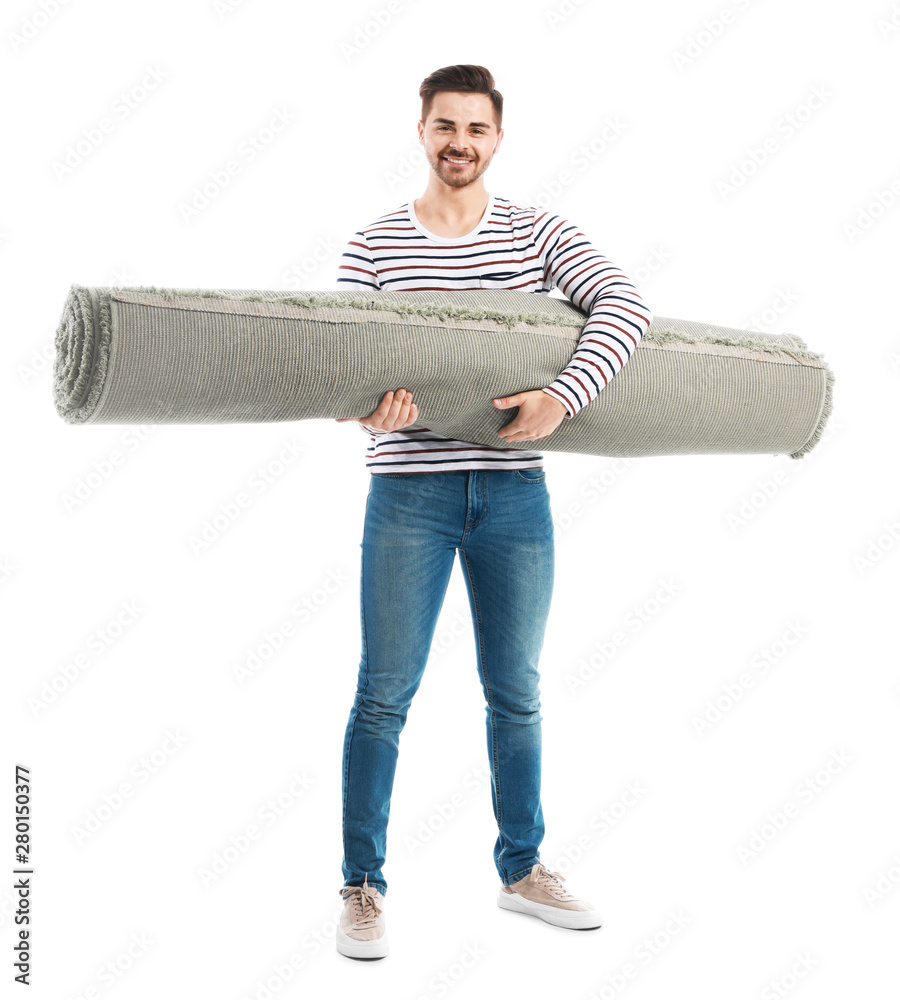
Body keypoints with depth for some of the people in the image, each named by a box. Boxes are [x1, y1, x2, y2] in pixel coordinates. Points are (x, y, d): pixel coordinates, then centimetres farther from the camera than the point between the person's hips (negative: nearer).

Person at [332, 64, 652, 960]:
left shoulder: (537, 233, 5)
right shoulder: (372, 248, 2)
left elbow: (622, 303, -10)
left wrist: (564, 395, -26)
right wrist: (373, 410, -26)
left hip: (514, 492, 2)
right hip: (409, 492, -2)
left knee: (516, 694, 13)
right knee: (384, 693, 1)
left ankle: (522, 869, 30)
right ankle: (362, 886, 17)